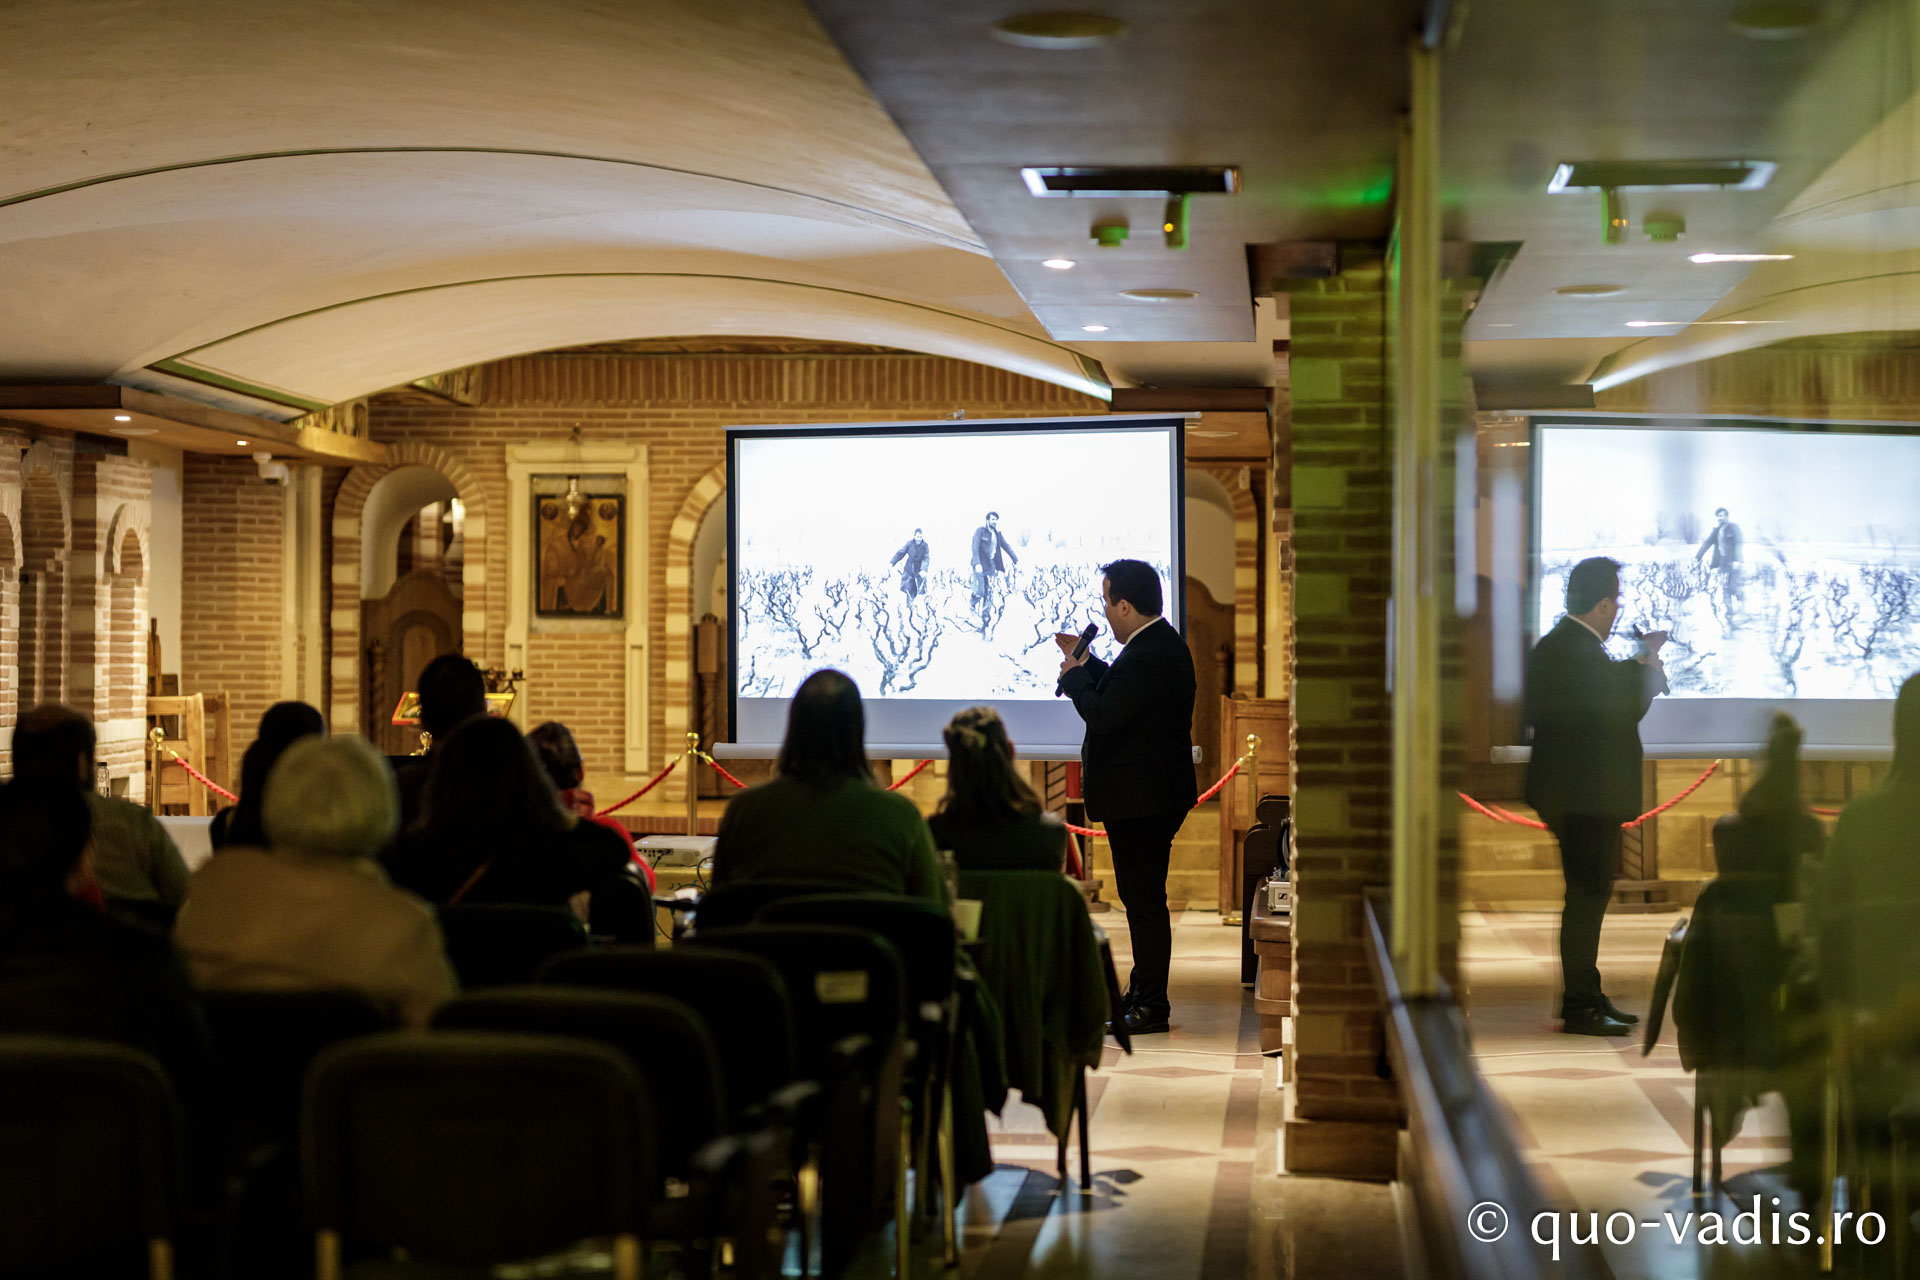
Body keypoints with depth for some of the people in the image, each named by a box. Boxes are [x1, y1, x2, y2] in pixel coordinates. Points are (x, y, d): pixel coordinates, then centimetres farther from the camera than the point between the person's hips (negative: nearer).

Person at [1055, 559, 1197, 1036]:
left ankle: (1151, 1006, 1)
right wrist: (1086, 663, 22)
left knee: (1144, 899, -5)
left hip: (1140, 799, -11)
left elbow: (1104, 717, -24)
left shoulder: (1148, 657, -23)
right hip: (1154, 795, 11)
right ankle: (1143, 993, 28)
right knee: (1142, 895, 18)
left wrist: (1074, 676, -9)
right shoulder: (1163, 644, 11)